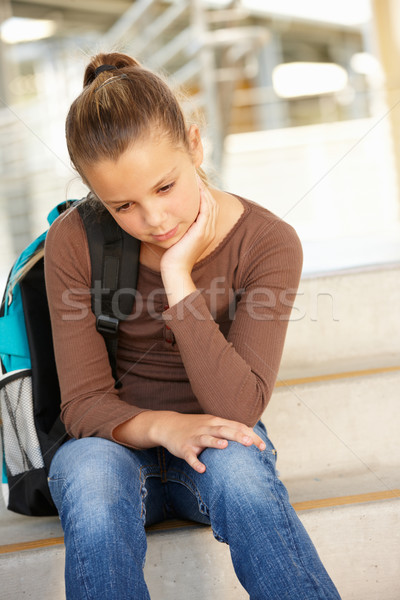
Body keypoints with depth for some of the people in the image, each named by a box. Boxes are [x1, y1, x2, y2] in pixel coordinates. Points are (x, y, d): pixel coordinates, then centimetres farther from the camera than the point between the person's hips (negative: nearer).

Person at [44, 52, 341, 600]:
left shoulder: (267, 243, -13)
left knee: (236, 465, -36)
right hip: (116, 445, 1)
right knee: (90, 474, -35)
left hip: (214, 445, 0)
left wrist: (178, 276, -27)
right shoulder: (74, 242, -11)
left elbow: (239, 409, -22)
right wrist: (160, 426, -31)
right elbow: (83, 402, -10)